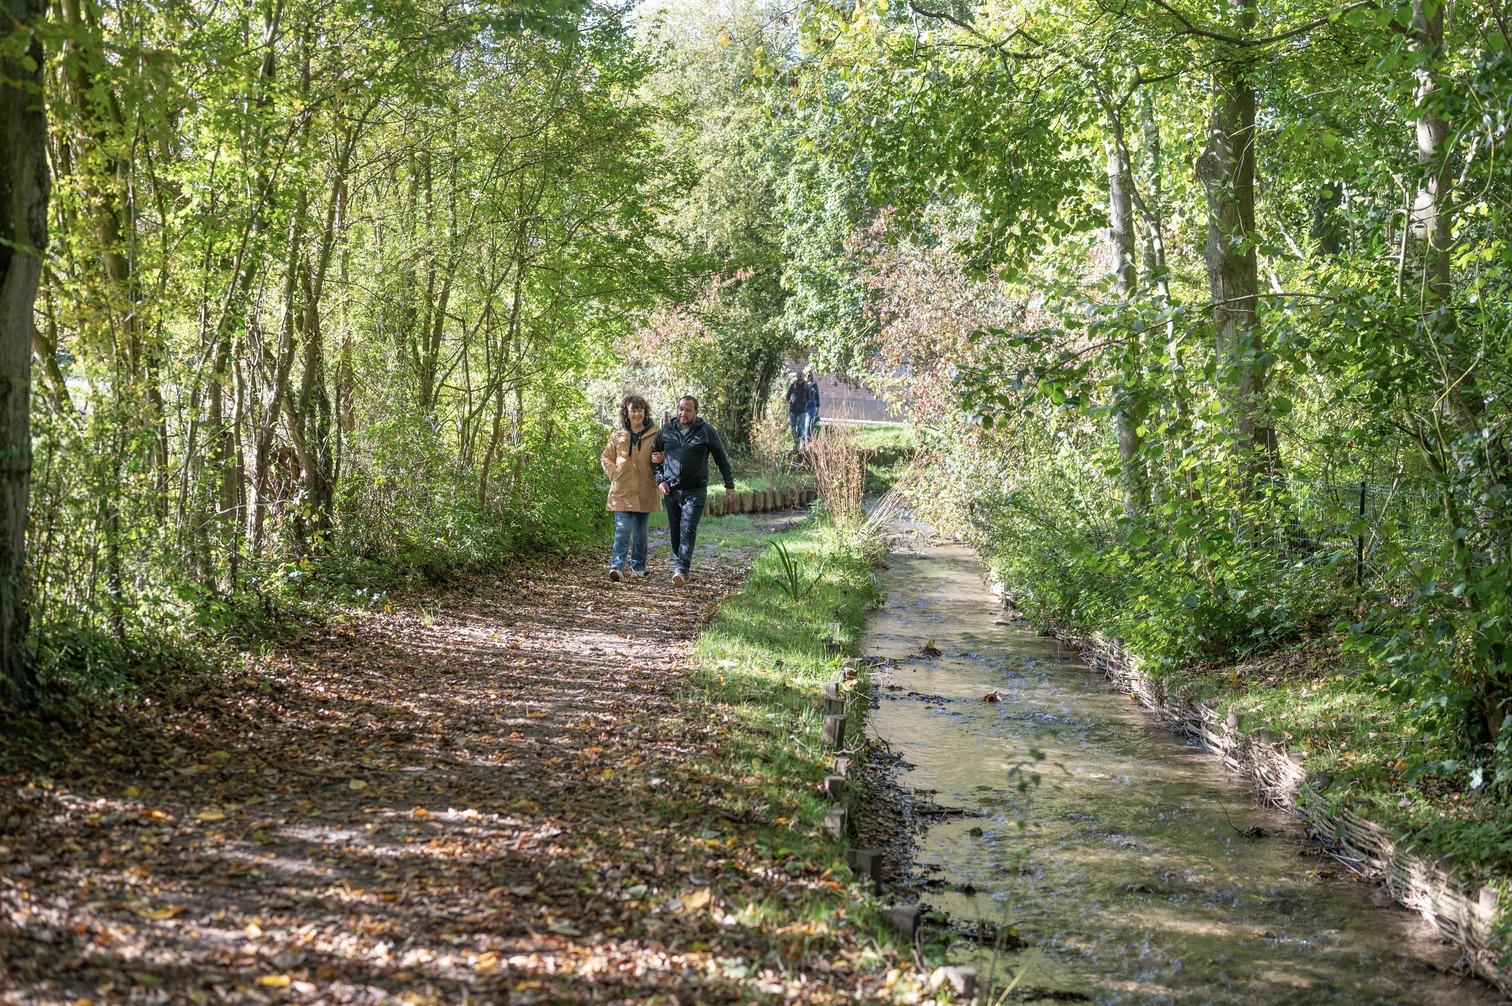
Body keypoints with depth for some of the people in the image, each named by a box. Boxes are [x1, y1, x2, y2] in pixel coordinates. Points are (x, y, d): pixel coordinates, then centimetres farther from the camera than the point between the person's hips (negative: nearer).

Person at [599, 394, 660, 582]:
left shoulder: (654, 435, 1)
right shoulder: (618, 435, 4)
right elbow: (606, 457, 15)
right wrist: (614, 473, 0)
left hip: (644, 492, 1)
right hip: (622, 491, -1)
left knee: (640, 531, 12)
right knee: (622, 530, -11)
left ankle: (638, 567, 25)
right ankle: (617, 567, -18)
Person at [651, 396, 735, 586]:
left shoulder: (707, 432, 0)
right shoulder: (666, 431, 7)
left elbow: (722, 458, 7)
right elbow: (654, 457, 17)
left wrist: (729, 484, 6)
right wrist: (660, 480, 5)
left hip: (695, 491, -3)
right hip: (671, 490, 4)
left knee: (688, 530, -14)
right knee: (675, 532, 8)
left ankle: (682, 570, -21)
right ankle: (678, 564, 21)